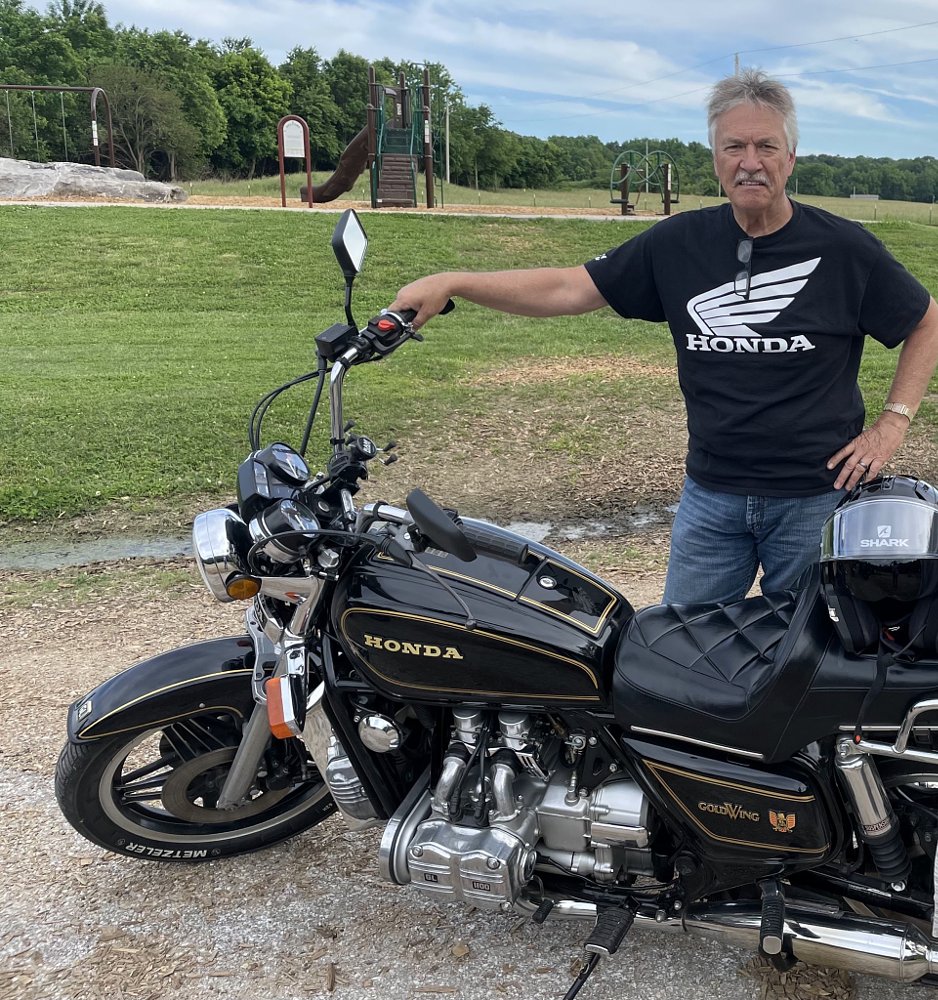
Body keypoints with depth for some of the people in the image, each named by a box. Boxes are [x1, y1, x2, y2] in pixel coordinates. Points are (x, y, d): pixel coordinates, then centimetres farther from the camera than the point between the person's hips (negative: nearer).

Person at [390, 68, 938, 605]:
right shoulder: (681, 242, -2)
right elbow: (569, 289, -4)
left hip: (816, 498, -1)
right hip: (711, 494, 2)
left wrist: (892, 424, -3)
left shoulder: (844, 248, -6)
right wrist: (451, 283, -12)